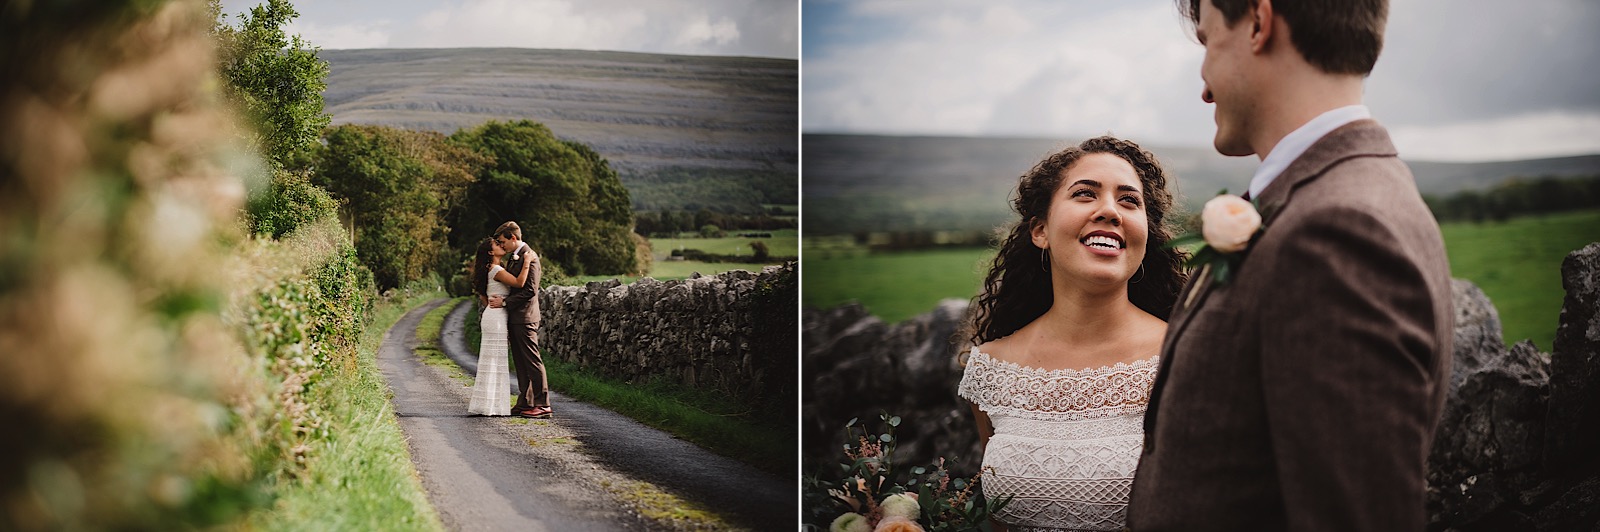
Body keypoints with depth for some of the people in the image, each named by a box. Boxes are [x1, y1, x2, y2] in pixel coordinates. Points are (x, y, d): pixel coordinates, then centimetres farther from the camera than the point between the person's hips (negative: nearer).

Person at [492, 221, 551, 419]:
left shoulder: (529, 257, -14)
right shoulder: (514, 258, 17)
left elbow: (530, 289, -19)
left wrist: (504, 302, -17)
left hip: (525, 317, -10)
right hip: (514, 317, 10)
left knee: (533, 361, -8)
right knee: (520, 362, 11)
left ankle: (543, 405, -6)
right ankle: (525, 403, 16)